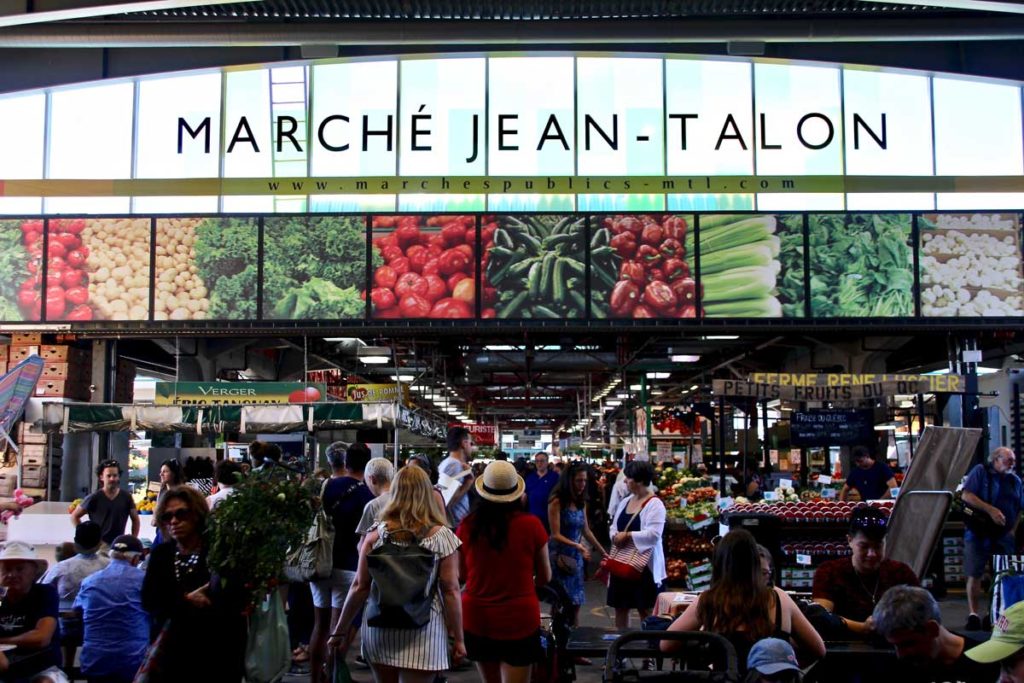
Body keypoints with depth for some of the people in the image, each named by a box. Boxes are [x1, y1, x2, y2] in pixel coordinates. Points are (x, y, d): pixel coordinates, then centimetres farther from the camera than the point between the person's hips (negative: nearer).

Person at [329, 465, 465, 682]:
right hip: (422, 631, -3)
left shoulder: (376, 534, 0)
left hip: (379, 628, 3)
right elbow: (451, 591, -6)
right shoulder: (442, 536, -5)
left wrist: (339, 631, 10)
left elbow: (360, 587, 1)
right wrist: (458, 639, 1)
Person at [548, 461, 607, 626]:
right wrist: (578, 546, -28)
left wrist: (603, 552, 14)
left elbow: (586, 531, 13)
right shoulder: (557, 501, -13)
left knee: (576, 603, 6)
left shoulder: (581, 502, 8)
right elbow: (556, 535, -17)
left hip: (577, 557, 6)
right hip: (560, 557, -6)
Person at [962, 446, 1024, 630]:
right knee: (974, 575, -4)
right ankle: (974, 614, 1)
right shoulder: (980, 471, -1)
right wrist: (990, 510, -18)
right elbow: (966, 496, -11)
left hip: (1004, 535, 4)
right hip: (979, 533, -4)